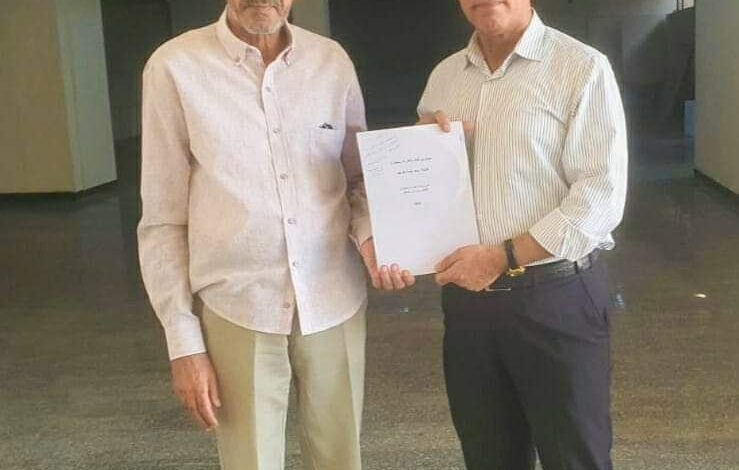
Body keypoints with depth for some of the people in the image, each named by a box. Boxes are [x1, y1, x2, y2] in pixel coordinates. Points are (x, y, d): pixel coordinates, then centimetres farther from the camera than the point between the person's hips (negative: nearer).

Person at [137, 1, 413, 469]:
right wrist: (184, 341, -4)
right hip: (238, 312, -2)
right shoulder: (175, 66, -6)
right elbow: (163, 221, -3)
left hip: (336, 306, 3)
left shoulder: (333, 60, 1)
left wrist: (371, 238, -9)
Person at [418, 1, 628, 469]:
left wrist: (504, 256, -20)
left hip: (555, 295, -5)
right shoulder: (444, 77, 10)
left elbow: (602, 195, -14)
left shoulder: (582, 68, -8)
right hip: (465, 296, 5)